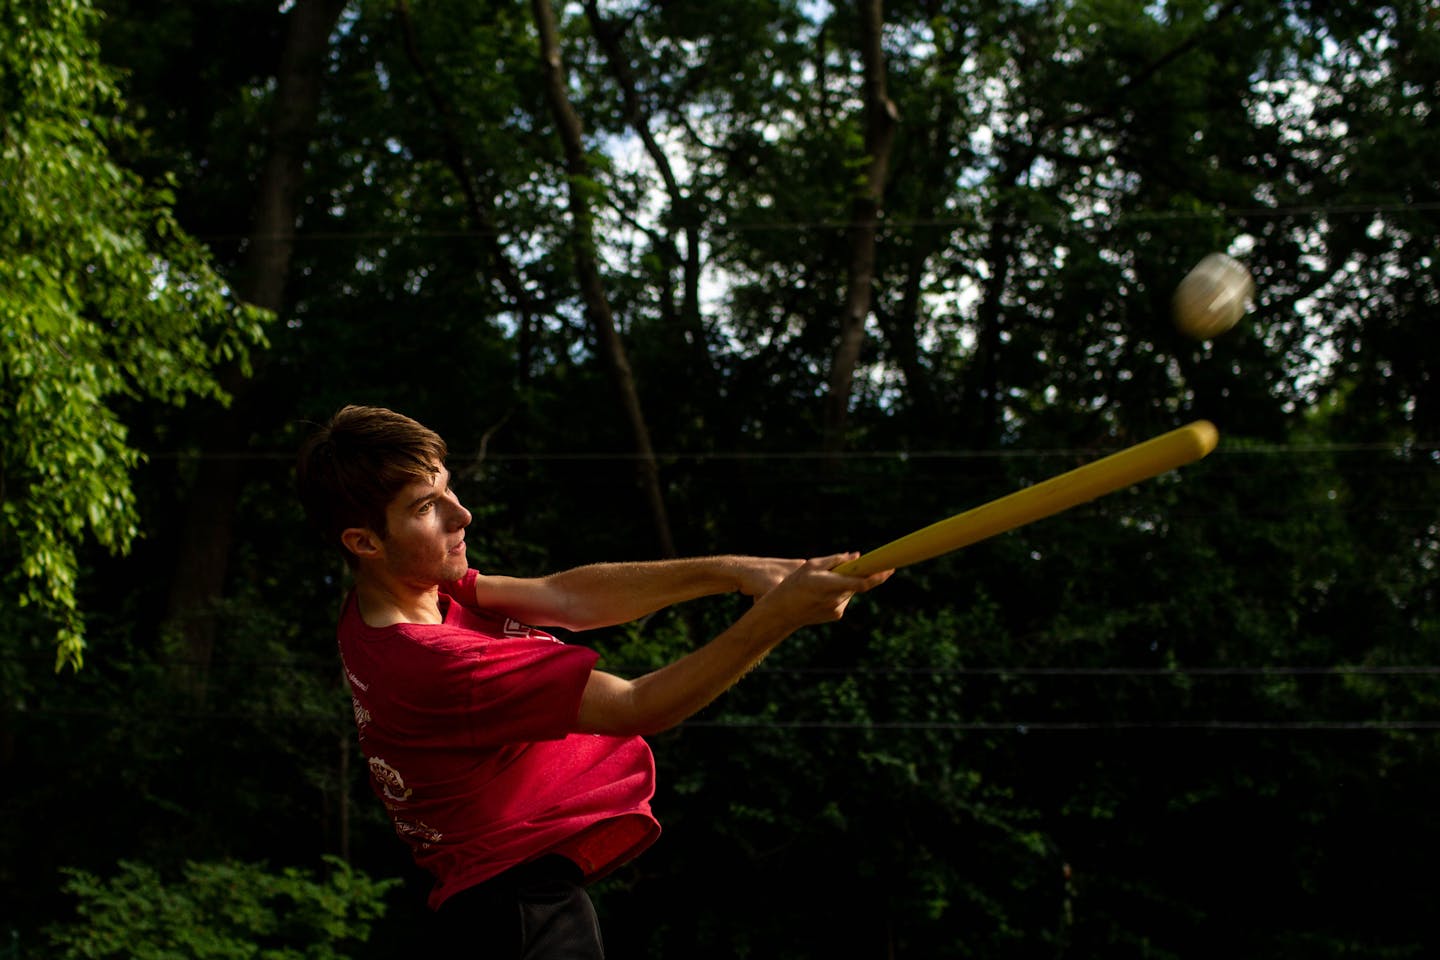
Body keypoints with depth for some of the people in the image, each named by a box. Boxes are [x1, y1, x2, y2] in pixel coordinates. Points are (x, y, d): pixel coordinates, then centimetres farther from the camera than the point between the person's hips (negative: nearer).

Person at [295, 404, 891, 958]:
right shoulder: (430, 663, -26)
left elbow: (566, 599, -1)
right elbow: (637, 707, -22)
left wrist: (730, 572, -10)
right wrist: (779, 616, -22)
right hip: (524, 905, -10)